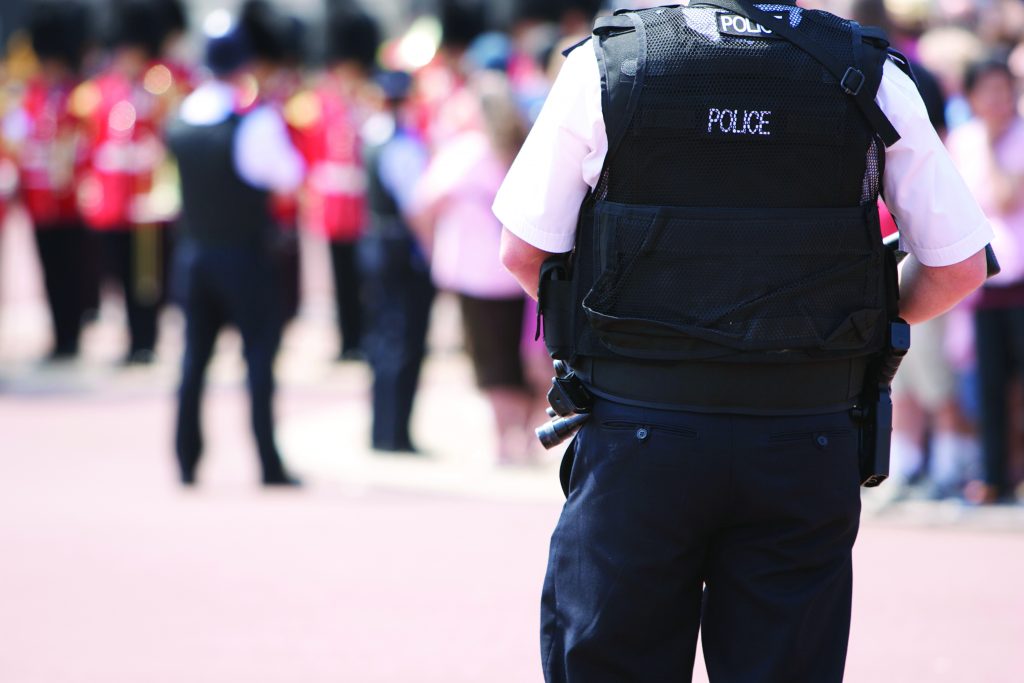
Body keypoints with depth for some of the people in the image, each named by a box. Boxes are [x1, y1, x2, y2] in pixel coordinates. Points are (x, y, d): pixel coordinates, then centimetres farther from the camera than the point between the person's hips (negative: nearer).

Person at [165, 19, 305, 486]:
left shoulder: (182, 120, -1)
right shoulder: (255, 121, -17)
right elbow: (289, 175, -9)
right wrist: (276, 128, 4)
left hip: (193, 252, 5)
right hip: (245, 254, -5)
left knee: (195, 356, 11)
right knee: (260, 354, 1)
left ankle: (187, 461, 9)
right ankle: (269, 464, -2)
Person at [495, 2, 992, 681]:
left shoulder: (605, 66, -5)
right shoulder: (874, 79, -2)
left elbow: (524, 252, 0)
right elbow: (958, 268, 3)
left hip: (639, 441, -1)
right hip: (804, 452, 1)